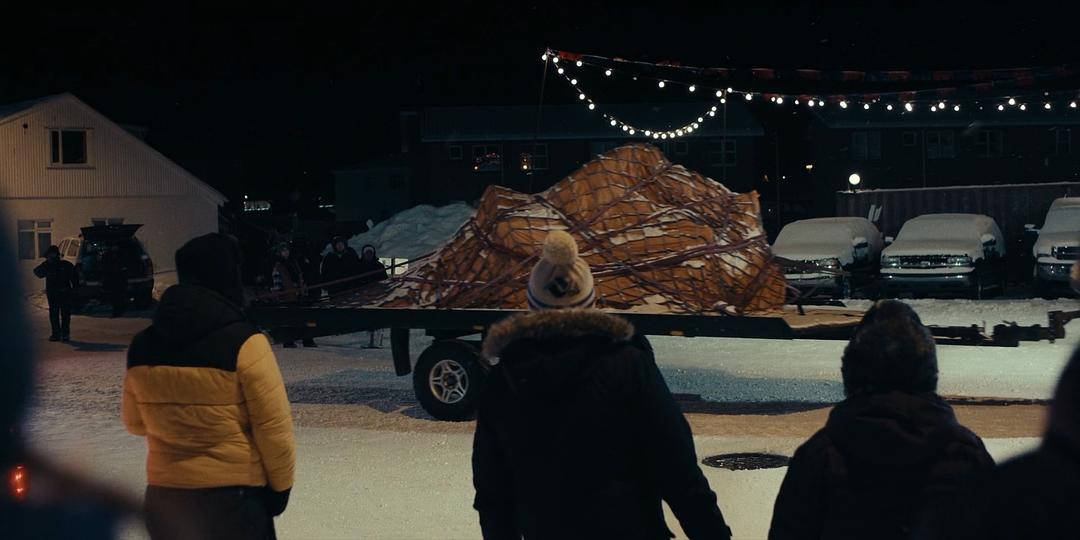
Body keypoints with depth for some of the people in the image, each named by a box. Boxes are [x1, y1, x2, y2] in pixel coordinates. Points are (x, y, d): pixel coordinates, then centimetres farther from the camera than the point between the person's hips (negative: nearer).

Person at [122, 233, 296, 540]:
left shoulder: (142, 345, -2)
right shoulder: (243, 342, -16)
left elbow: (135, 422, 11)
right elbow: (274, 427, -13)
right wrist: (281, 484, 1)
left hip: (165, 495, 4)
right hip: (234, 495, -4)